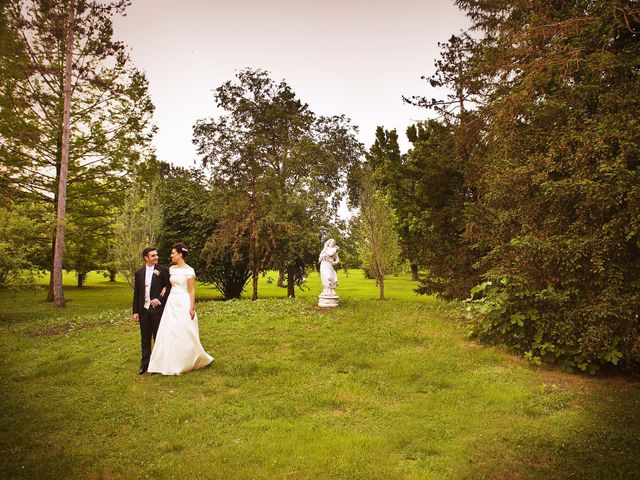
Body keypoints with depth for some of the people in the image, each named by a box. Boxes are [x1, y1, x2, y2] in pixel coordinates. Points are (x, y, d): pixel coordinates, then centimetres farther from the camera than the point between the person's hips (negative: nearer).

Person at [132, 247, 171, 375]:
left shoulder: (163, 270, -3)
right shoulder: (139, 273, 8)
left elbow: (169, 287, -4)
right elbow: (136, 294, 10)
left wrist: (159, 299, -15)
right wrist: (135, 311, 7)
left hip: (158, 308, -3)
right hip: (144, 310, 4)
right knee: (145, 339, 11)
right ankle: (145, 364, 21)